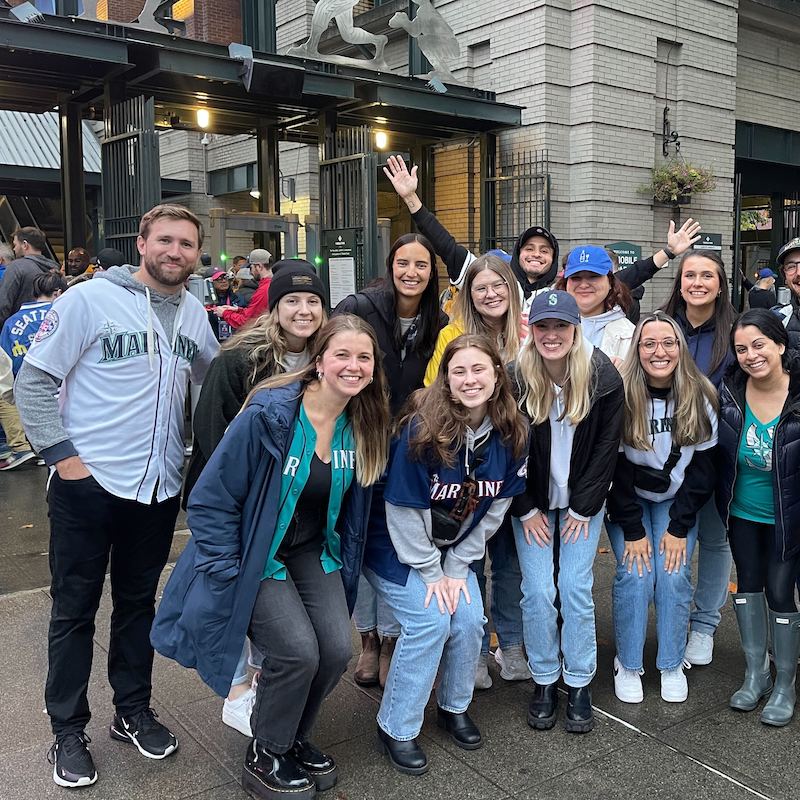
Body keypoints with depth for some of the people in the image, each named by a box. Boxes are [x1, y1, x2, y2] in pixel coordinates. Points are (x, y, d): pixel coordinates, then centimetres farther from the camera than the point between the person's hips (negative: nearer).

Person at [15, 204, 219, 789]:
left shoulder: (194, 313, 6)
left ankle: (133, 712, 34)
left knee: (138, 603, 18)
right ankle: (68, 732, 25)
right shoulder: (91, 298, -10)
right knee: (75, 611, 9)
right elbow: (34, 380, -9)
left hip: (159, 487, 5)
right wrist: (61, 455, -14)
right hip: (89, 484, -4)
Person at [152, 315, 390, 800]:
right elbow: (212, 500, -18)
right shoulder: (268, 415, -24)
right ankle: (264, 758, 10)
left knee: (338, 648, -9)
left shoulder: (364, 426, -5)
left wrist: (345, 558, 10)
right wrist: (230, 573, -17)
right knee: (298, 650, -19)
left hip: (312, 551, 6)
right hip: (254, 555, -5)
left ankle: (295, 739, 22)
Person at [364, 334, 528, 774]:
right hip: (399, 546, -5)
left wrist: (456, 566, -6)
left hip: (455, 548, 5)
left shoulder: (511, 435, -11)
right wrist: (430, 572, -14)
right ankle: (396, 728, 3)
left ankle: (454, 708, 21)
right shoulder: (421, 429, -27)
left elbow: (494, 510, -3)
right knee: (430, 621, -17)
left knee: (470, 620, -8)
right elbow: (404, 510, -21)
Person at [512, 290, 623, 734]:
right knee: (538, 590, -3)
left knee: (576, 588, -4)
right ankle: (544, 682, 16)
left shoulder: (603, 376, -14)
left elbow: (606, 447, -7)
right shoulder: (516, 376, -15)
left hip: (582, 501, 0)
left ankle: (580, 685, 14)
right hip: (532, 502, 0)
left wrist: (583, 507, -6)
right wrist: (526, 509, -6)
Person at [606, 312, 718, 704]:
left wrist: (679, 526, -10)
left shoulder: (700, 396, -11)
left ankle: (672, 665, 9)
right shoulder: (620, 395, -19)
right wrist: (633, 530, -16)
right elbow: (615, 468, -15)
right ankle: (628, 665, 6)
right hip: (627, 501, -2)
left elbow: (702, 468, -6)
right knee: (635, 575, -13)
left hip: (676, 501, 2)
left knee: (675, 575, -10)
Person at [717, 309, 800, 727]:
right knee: (748, 583, 14)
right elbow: (714, 452, 2)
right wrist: (719, 497, 4)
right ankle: (755, 673, 33)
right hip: (742, 511, 4)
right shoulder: (729, 391, -12)